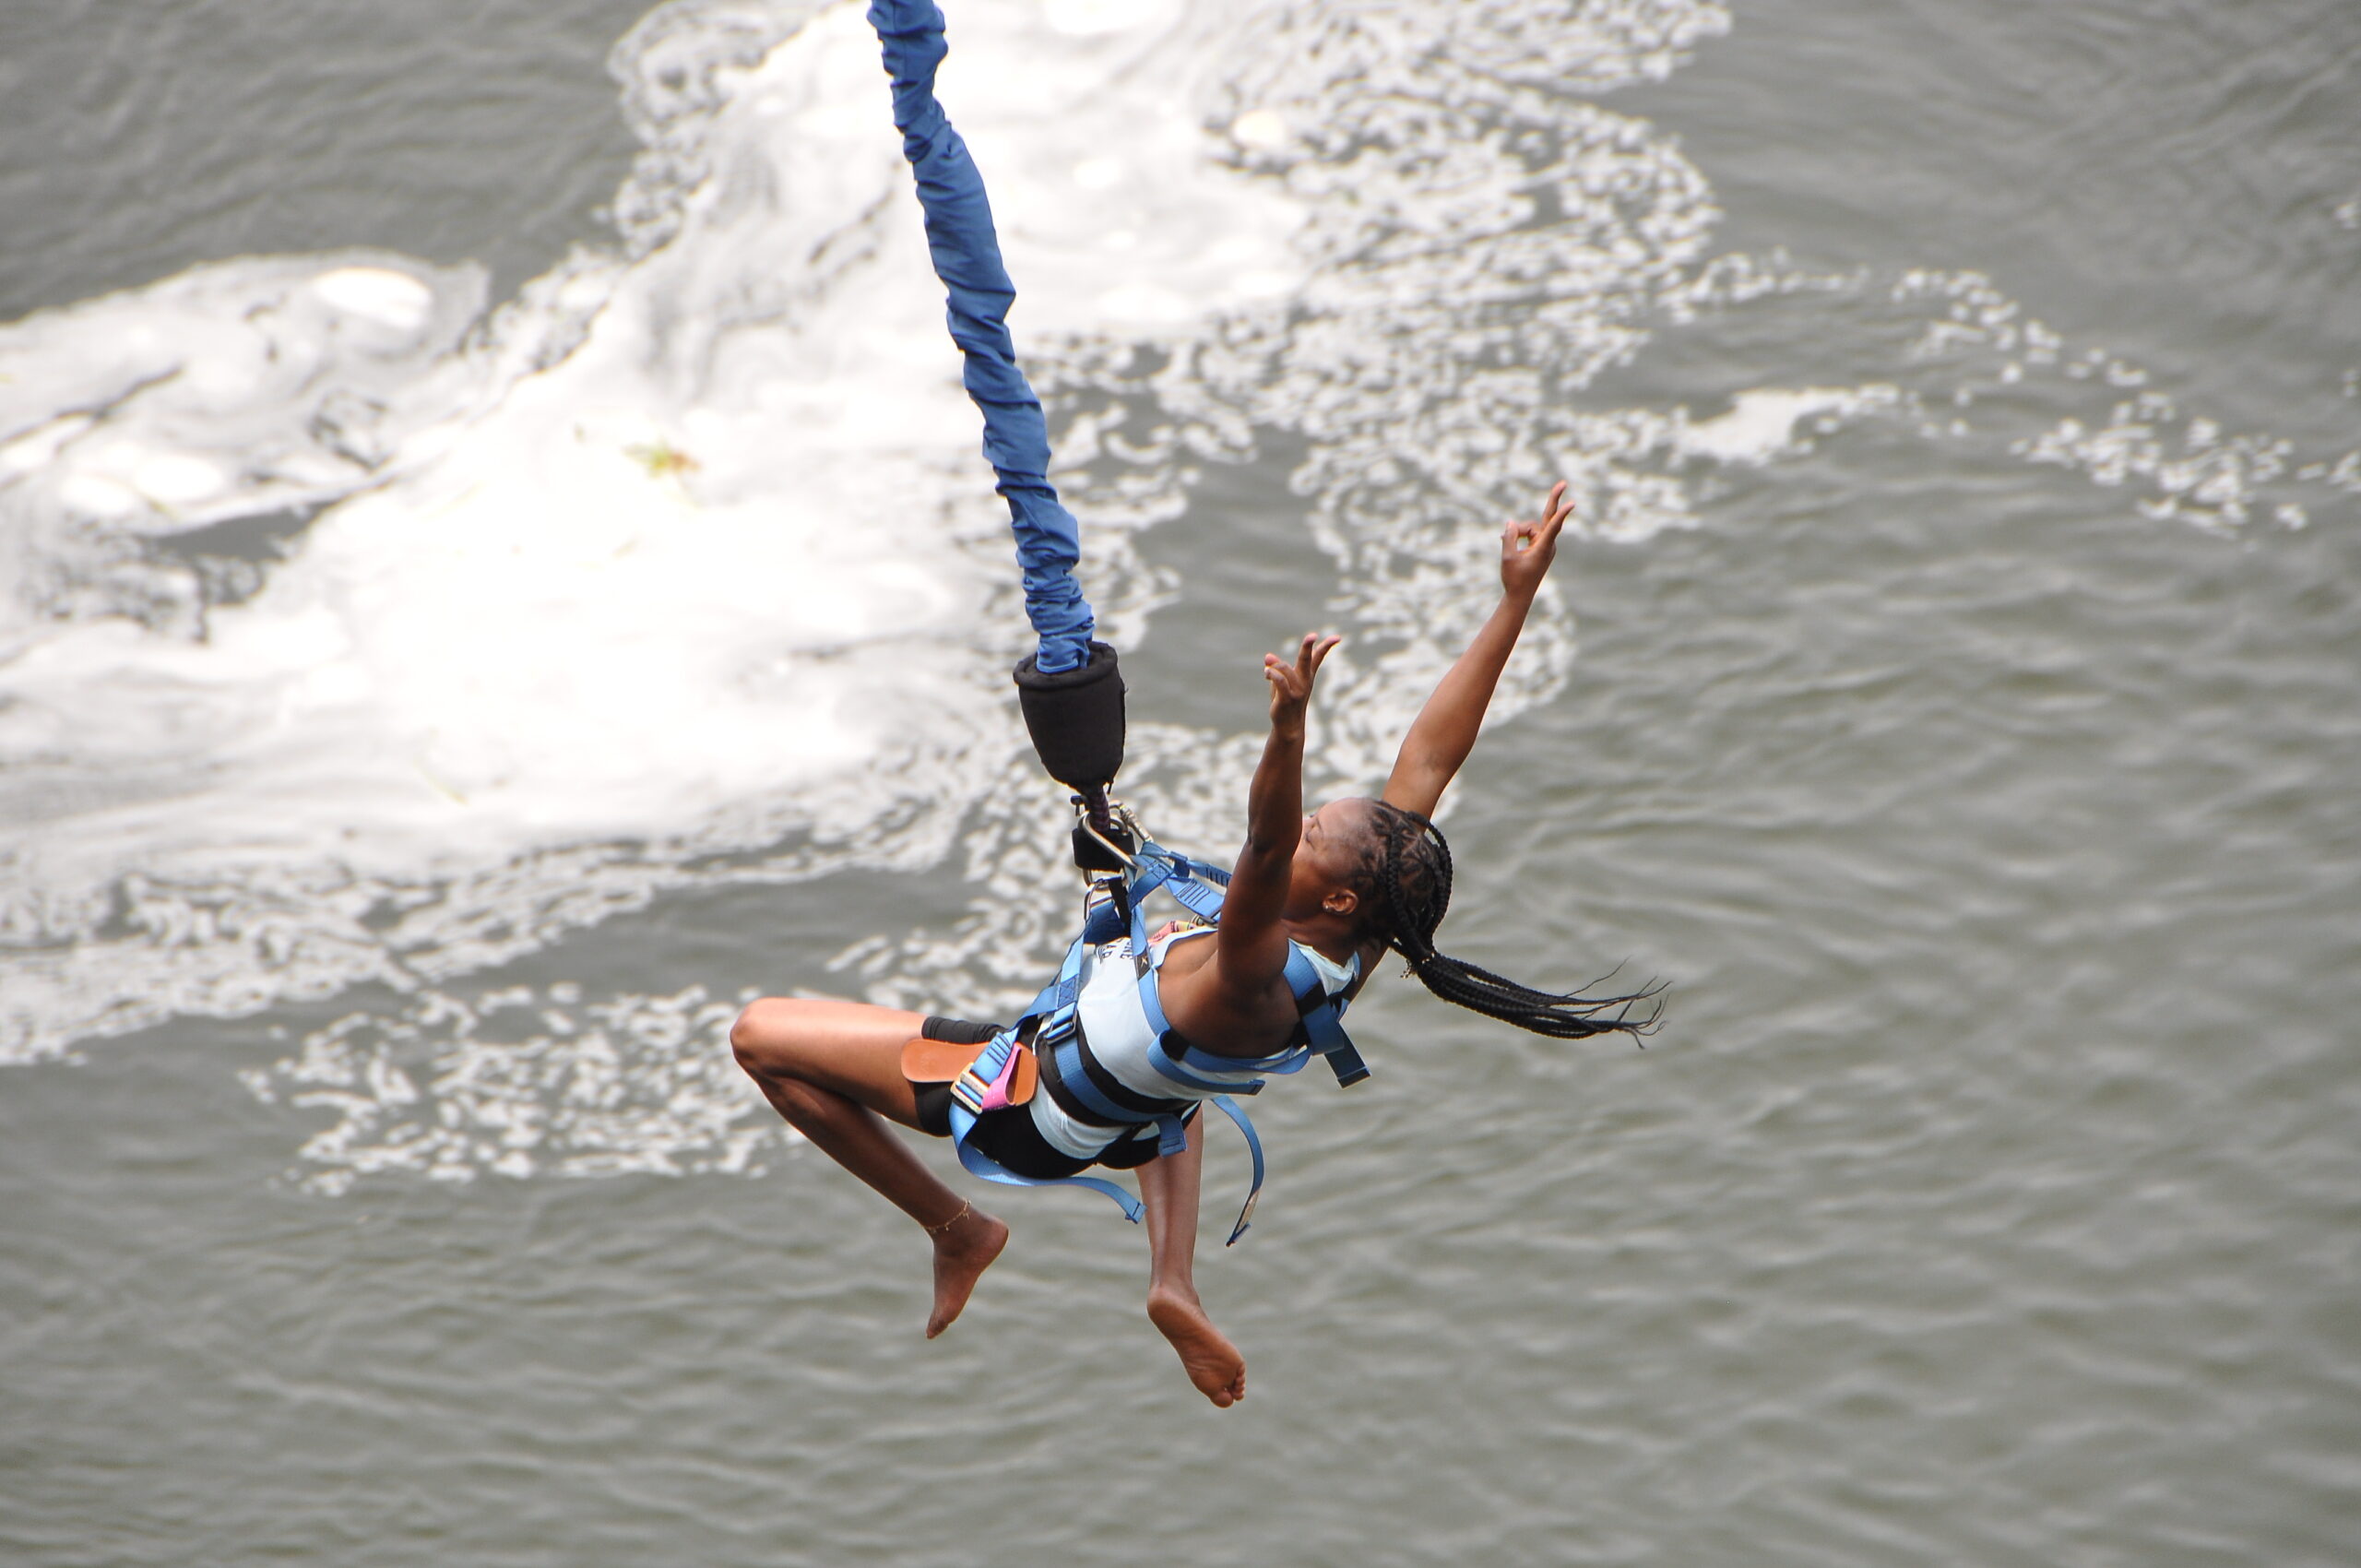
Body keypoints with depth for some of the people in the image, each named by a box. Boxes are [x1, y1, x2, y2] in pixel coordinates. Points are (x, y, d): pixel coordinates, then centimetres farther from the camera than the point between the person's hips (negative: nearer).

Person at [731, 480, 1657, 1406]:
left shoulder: (1259, 984, -40)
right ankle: (1174, 1281, 23)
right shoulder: (1357, 948, -18)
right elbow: (1429, 761, -18)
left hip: (1023, 1104, -8)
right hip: (1121, 1120, 8)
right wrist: (1516, 603, -23)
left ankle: (953, 1227, 10)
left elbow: (1263, 851, -60)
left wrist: (1288, 732, -76)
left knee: (762, 1034, 0)